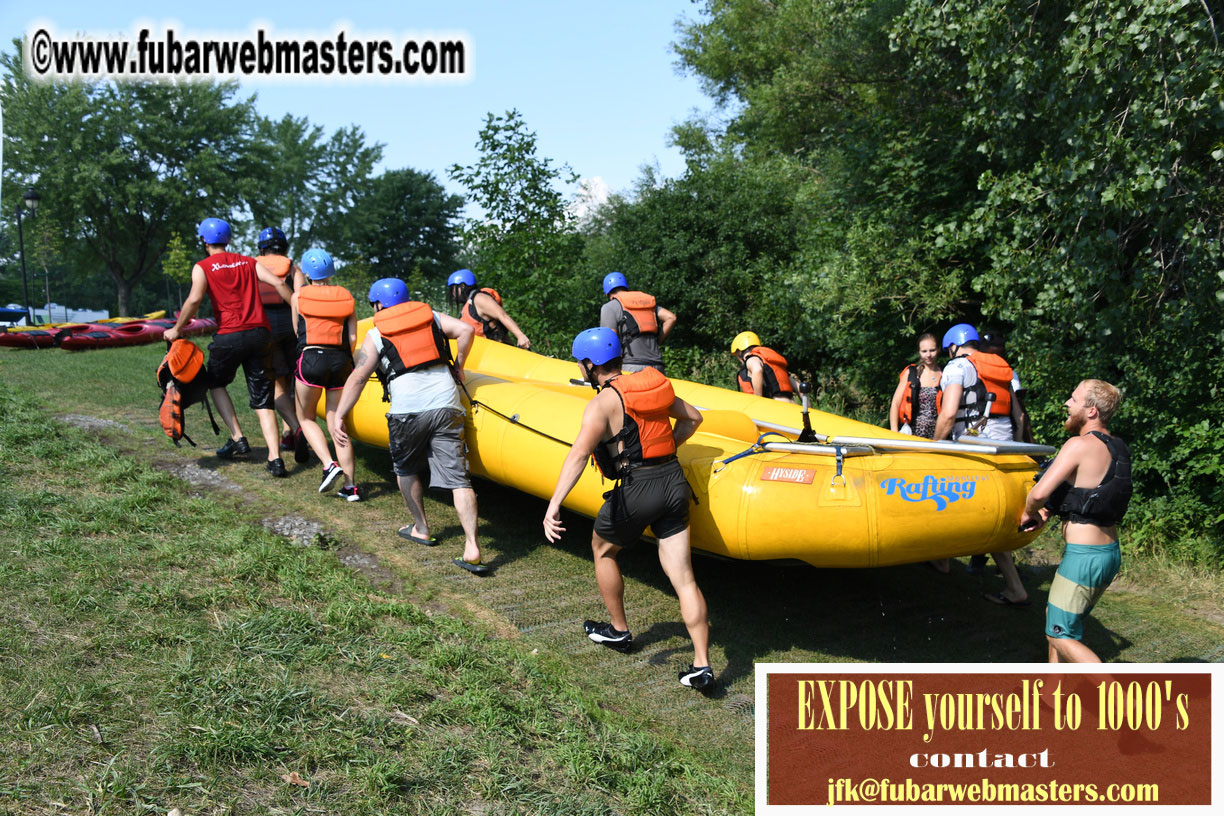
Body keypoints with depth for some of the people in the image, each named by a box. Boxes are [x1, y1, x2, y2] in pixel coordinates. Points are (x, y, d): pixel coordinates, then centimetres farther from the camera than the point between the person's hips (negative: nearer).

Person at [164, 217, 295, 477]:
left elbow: (194, 299, -10)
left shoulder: (203, 267, 4)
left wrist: (176, 330, 1)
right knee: (263, 399, 5)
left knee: (216, 384, 24)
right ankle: (275, 458, -6)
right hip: (260, 333, 3)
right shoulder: (248, 262, 15)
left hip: (230, 336, -3)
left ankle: (238, 439, 13)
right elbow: (278, 283, 3)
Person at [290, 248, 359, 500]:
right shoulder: (345, 296, 9)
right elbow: (352, 338, 3)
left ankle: (330, 465, -6)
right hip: (341, 361, 3)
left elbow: (298, 331, 15)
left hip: (311, 359, -3)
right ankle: (350, 486, 4)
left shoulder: (299, 296, 4)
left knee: (305, 418, 16)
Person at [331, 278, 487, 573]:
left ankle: (421, 530, 35)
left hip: (407, 410, -1)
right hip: (446, 405, 2)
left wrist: (338, 416, 1)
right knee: (458, 479, -2)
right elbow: (466, 331, 5)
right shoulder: (431, 316, 18)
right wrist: (458, 367, 17)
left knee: (405, 470, 25)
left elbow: (357, 377, 2)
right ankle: (472, 548, -10)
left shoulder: (376, 335, 12)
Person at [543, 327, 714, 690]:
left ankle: (618, 631, 35)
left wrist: (554, 505, -32)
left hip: (637, 489, -6)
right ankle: (701, 665, 3)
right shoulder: (652, 383, 12)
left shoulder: (603, 402, -11)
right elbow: (692, 418, 22)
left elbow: (579, 454, -25)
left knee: (602, 548, 23)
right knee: (684, 579, 5)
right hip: (675, 482, 6)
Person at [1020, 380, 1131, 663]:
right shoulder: (1115, 448, 9)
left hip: (1084, 555, -9)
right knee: (1054, 617, 23)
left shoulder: (1080, 445, -18)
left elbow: (1040, 492, -25)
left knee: (1060, 634, 2)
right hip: (1110, 552, 9)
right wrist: (1048, 512, 7)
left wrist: (1029, 512, -4)